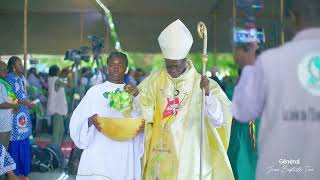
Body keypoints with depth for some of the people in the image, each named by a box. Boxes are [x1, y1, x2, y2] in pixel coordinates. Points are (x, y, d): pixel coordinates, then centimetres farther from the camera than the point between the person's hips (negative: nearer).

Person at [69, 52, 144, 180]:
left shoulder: (133, 93, 9)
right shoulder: (95, 91, 5)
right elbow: (78, 122, 1)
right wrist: (91, 121, -19)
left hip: (125, 157, 2)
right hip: (99, 154, -2)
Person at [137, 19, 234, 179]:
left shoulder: (201, 83, -7)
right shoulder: (155, 80, 2)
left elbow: (218, 120, -16)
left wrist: (207, 93, -32)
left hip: (191, 160, -2)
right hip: (161, 159, 3)